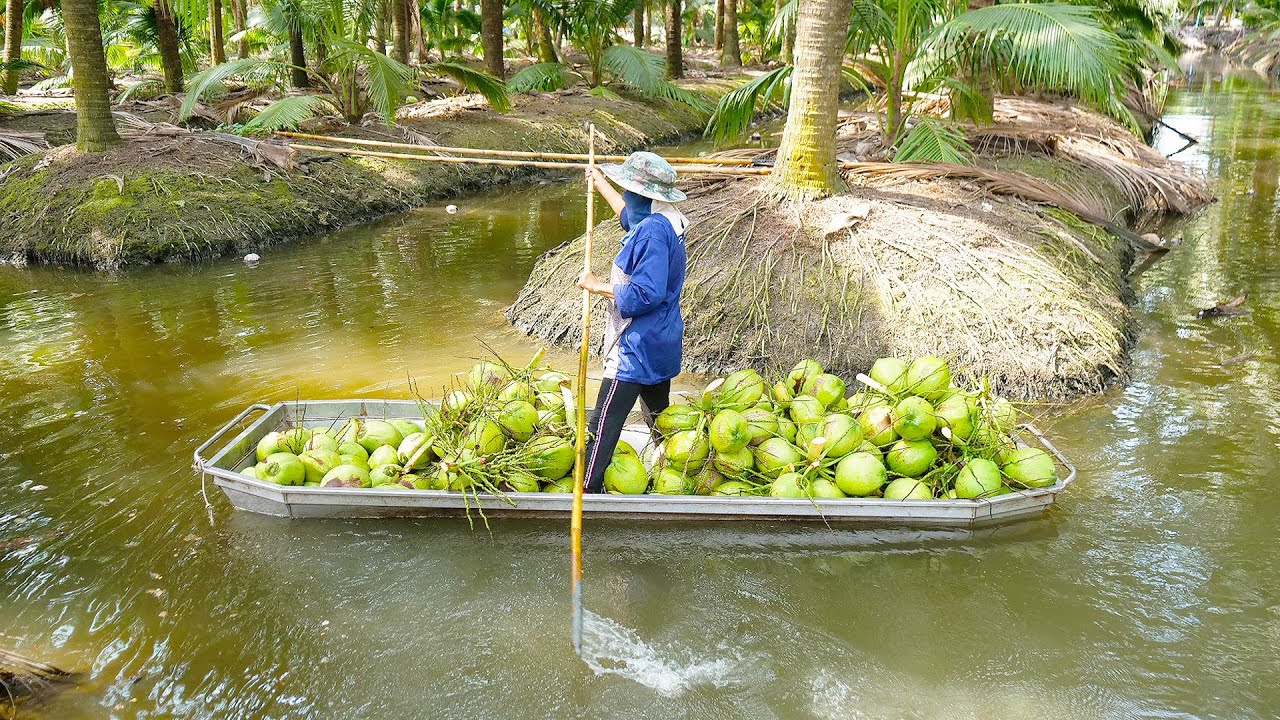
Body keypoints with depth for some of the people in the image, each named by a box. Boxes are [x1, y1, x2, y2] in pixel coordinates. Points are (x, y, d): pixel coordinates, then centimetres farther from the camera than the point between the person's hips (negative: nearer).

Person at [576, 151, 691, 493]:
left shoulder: (652, 230, -24)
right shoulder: (667, 221, 6)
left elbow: (645, 294, -28)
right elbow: (628, 214, 29)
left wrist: (599, 286, -15)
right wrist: (601, 183, 41)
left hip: (638, 347, -10)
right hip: (662, 342, 10)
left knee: (603, 425, -8)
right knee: (659, 416, 22)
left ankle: (588, 489, -7)